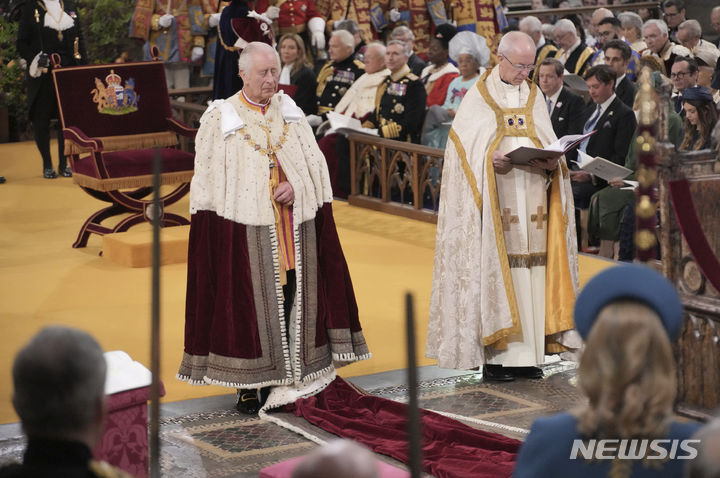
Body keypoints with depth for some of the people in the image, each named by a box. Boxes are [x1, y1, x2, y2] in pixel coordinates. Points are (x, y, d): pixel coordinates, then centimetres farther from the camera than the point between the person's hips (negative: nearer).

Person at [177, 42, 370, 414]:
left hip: (293, 226, 4)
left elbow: (315, 162, 10)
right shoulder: (219, 118, 0)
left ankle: (286, 379, 14)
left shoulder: (290, 112, 11)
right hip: (244, 227, -4)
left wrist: (296, 188, -9)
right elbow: (208, 180, -2)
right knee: (246, 303, -2)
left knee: (290, 299, 5)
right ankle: (247, 387, 6)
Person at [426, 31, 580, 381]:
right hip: (495, 205, -4)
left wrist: (550, 162, -8)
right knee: (496, 271, -8)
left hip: (532, 204, 4)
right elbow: (464, 149, -3)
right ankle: (495, 358, -5)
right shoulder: (478, 99, 3)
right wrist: (491, 158, -21)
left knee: (532, 271, 2)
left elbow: (549, 144, 14)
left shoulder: (535, 98, 16)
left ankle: (528, 356, 6)